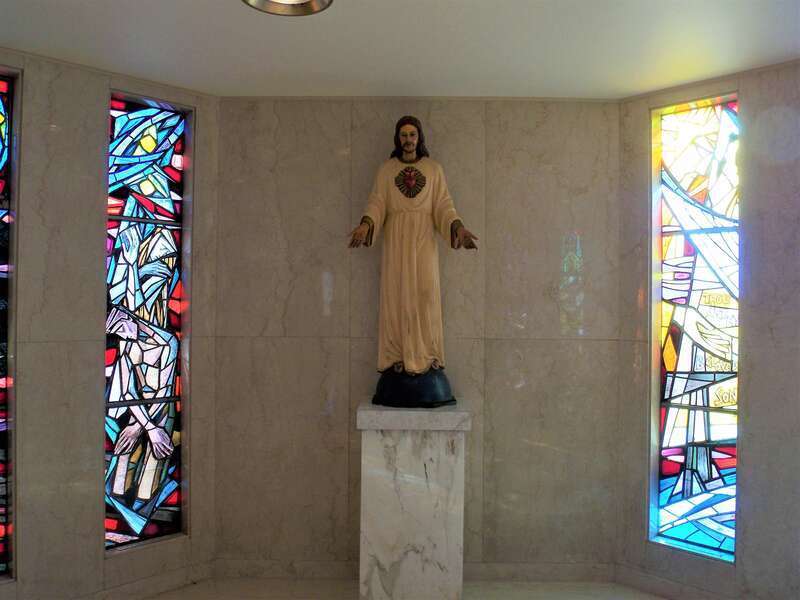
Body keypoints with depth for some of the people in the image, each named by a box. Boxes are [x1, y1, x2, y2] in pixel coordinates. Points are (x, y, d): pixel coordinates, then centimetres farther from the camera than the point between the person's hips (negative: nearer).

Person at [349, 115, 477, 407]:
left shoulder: (434, 169, 12)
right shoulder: (386, 169, 12)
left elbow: (443, 205, 5)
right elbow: (377, 203, 2)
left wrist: (458, 227, -12)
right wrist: (365, 225, -17)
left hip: (424, 239, 0)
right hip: (396, 239, 0)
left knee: (425, 296, -7)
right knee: (396, 297, -5)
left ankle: (425, 359, -3)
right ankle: (398, 360, -2)